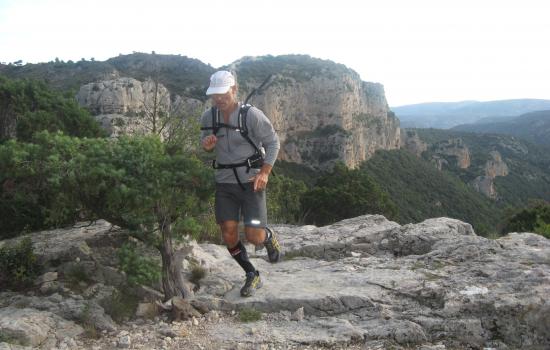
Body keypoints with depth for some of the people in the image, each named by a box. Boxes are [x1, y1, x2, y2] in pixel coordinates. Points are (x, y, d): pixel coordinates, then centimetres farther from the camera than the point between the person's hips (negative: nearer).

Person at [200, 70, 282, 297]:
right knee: (229, 235, -2)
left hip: (251, 182, -4)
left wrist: (265, 171, -16)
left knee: (254, 236, -9)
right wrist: (207, 146, -10)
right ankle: (252, 276, 19)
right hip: (224, 183, 4)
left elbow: (273, 142, -5)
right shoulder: (208, 117, -2)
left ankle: (269, 237, 29)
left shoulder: (252, 115, -14)